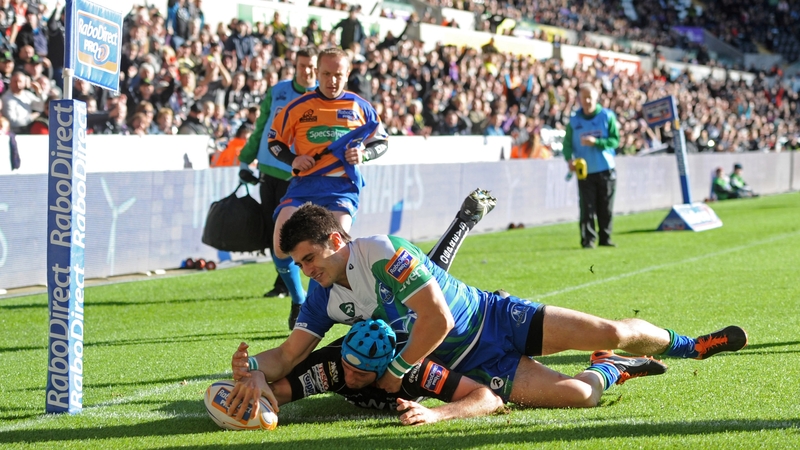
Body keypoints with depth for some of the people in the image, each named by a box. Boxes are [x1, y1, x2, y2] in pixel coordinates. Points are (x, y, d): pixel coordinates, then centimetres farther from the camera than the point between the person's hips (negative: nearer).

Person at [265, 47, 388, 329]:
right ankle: (298, 301, 7)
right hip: (305, 182, 1)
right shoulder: (297, 108, 8)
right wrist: (292, 159, -3)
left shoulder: (360, 107, 11)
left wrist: (363, 154, -4)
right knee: (281, 240, -17)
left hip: (343, 185, -1)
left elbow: (382, 141, 17)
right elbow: (274, 141, 16)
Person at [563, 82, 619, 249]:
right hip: (584, 171, 0)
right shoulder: (574, 120, 5)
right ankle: (588, 239, -2)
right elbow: (567, 143, 7)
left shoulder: (607, 116, 1)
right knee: (587, 207, -5)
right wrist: (569, 159, -12)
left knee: (606, 208, 5)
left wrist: (596, 142, -17)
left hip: (606, 170, 0)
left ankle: (605, 238, 16)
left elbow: (615, 140, -3)